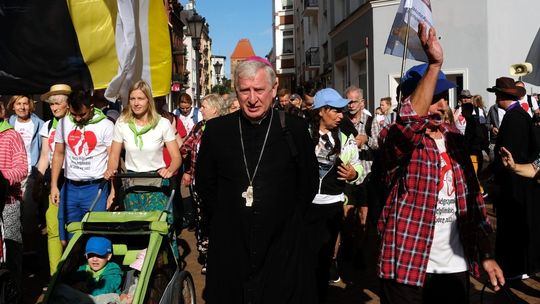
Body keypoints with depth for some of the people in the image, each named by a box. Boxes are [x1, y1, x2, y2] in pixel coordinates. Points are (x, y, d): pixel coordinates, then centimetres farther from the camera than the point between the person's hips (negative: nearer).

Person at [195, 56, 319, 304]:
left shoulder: (295, 129, -2)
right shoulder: (217, 130, 1)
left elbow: (309, 183, 7)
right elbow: (204, 183, 11)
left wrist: (289, 222, 2)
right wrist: (224, 221, 5)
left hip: (284, 248, -1)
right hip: (230, 248, 1)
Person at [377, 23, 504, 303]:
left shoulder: (454, 138, 8)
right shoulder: (395, 138, -10)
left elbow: (471, 197, 12)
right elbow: (411, 122, -34)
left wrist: (486, 255, 9)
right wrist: (434, 63, -41)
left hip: (456, 267, 6)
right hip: (408, 268, -5)